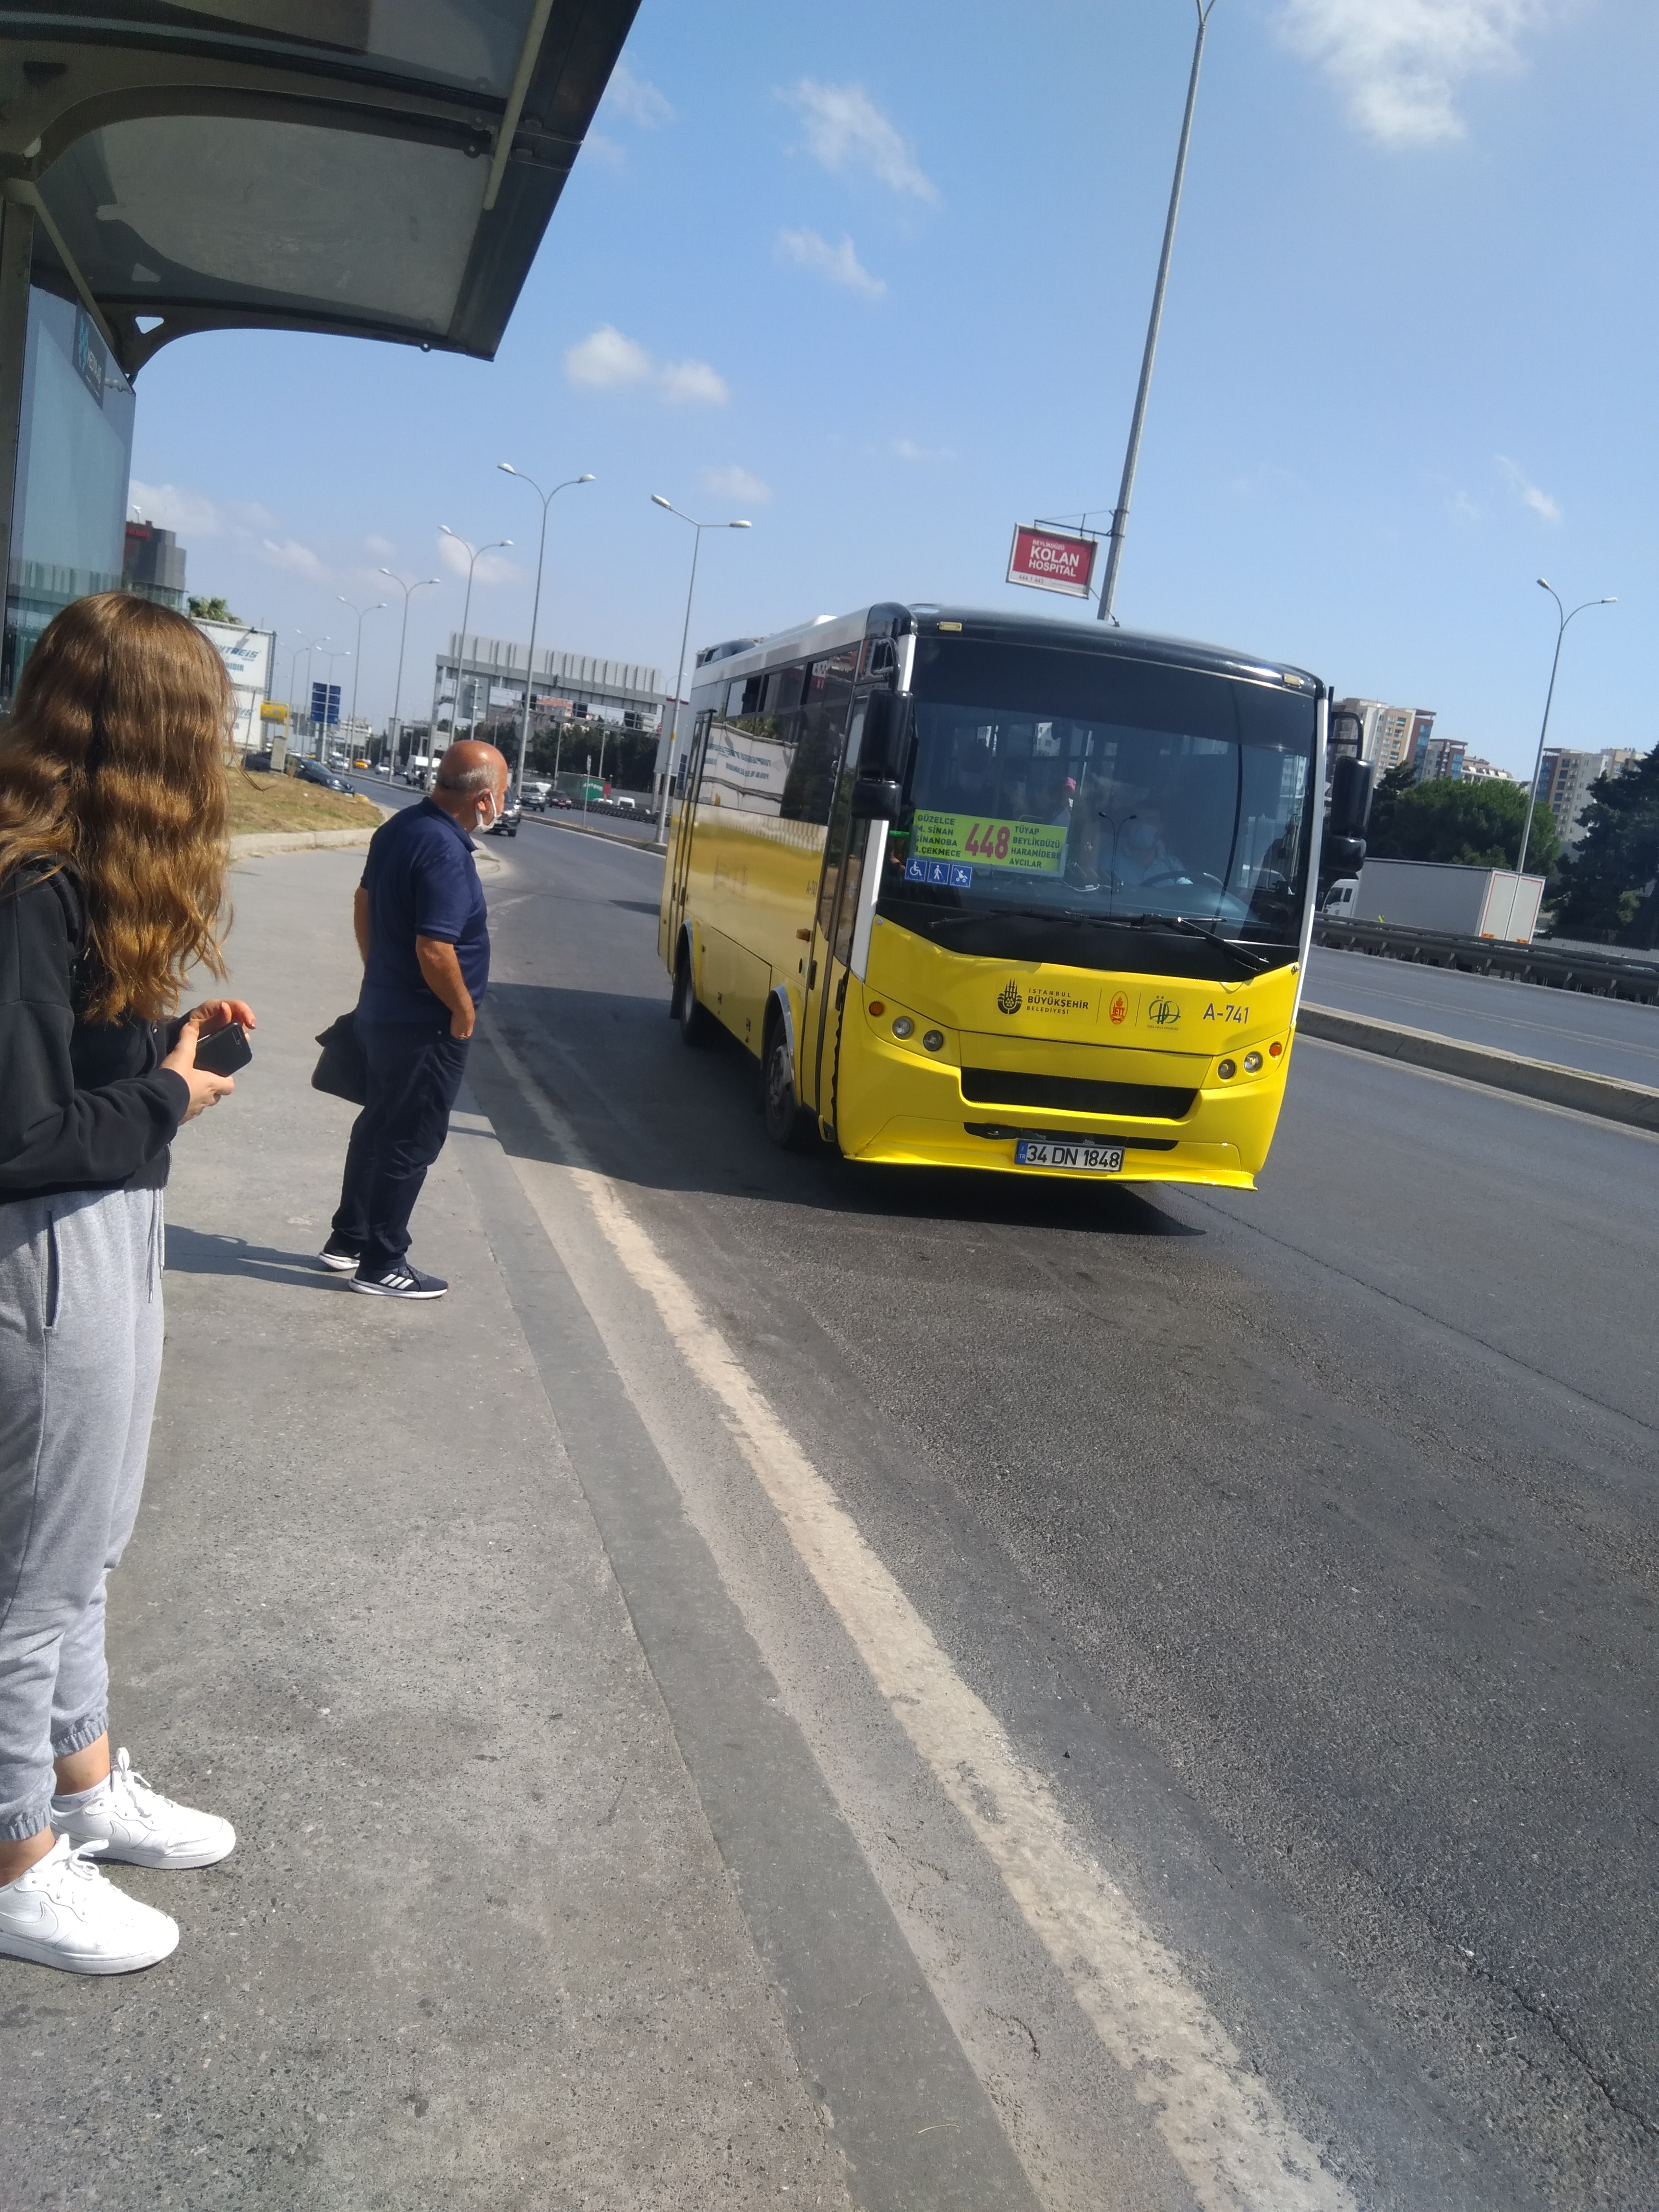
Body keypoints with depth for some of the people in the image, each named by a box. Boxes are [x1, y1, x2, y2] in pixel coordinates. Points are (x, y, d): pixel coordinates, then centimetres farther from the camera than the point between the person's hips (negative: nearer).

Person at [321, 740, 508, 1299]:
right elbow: (434, 950, -29)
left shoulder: (399, 828, 4)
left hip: (383, 1010, 9)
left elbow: (364, 904, 15)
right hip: (426, 1025, -9)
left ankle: (348, 1239, 32)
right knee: (412, 1141, 2)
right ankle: (381, 1266, 12)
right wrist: (464, 1009, -14)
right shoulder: (447, 853, -25)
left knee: (379, 1122, 20)